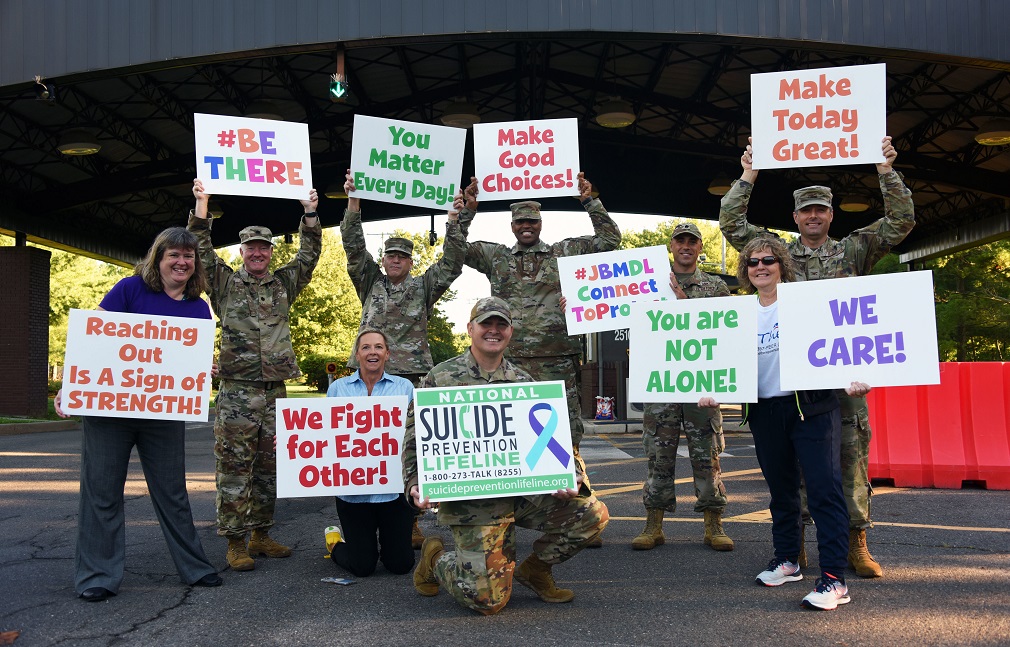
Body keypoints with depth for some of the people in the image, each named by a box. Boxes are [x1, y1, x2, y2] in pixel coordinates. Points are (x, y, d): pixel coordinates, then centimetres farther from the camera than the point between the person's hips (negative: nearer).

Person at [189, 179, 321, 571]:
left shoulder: (284, 285, 15)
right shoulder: (225, 283, 7)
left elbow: (309, 255, 12)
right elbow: (201, 251, -1)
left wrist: (310, 213, 6)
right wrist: (202, 204, -8)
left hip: (275, 391, 4)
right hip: (237, 391, -4)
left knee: (269, 467, 9)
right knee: (235, 468, -4)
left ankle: (261, 535, 19)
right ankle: (235, 542, 3)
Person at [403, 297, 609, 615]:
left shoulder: (523, 382, 11)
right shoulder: (440, 379, 1)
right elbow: (416, 438, 2)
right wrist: (415, 484, -14)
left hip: (523, 489, 4)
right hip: (470, 501, -4)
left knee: (593, 513, -12)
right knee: (489, 599, -9)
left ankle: (535, 569, 13)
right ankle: (436, 559, 23)